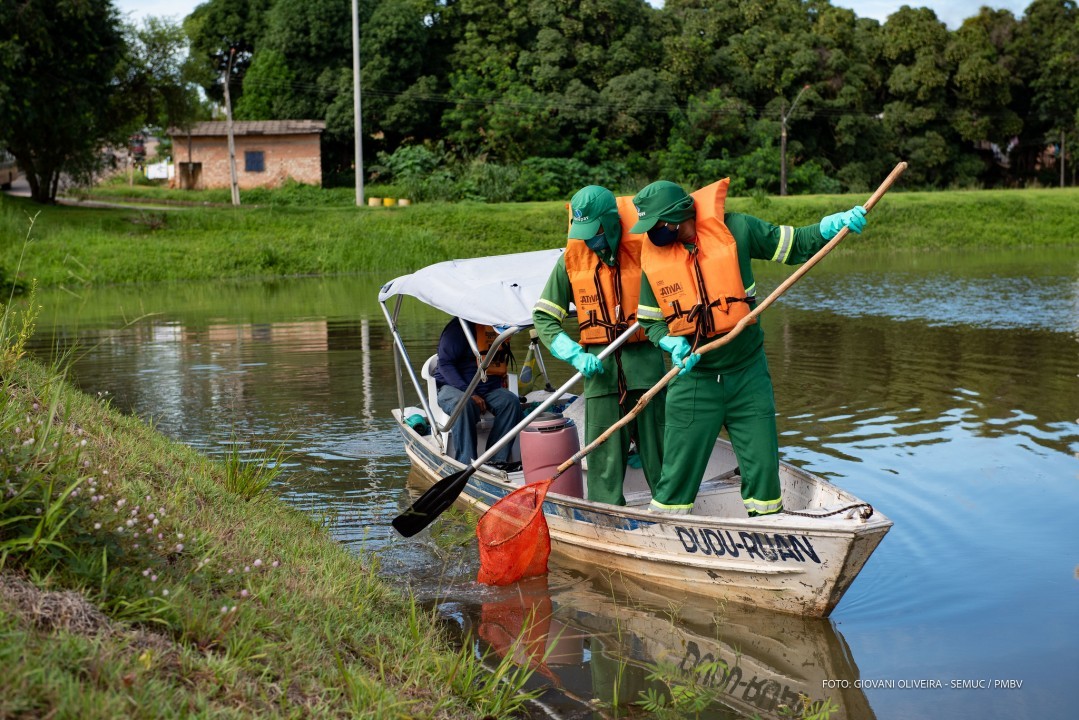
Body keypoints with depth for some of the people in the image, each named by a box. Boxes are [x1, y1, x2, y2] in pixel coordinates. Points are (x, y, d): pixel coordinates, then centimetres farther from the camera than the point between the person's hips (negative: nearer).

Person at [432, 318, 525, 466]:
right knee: (463, 403, -39)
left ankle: (497, 460, -29)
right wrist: (470, 393, -23)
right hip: (452, 387, -5)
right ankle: (466, 463, -40)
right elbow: (445, 363, -14)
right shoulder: (459, 327, -10)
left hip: (489, 389, 5)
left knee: (511, 401, -25)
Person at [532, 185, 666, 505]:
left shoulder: (643, 253, -3)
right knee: (604, 455, 2)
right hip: (599, 365, 2)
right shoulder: (571, 260, 3)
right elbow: (543, 316, 5)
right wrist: (576, 356, -8)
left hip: (645, 360, -1)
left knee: (658, 450, 3)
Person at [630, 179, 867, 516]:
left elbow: (795, 246, -1)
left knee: (763, 469, 7)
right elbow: (650, 321, 6)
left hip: (748, 376, 0)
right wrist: (674, 344, -13)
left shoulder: (735, 230, -10)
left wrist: (835, 225, -17)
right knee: (677, 475, 3)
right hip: (694, 381, 0)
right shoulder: (652, 257, -4)